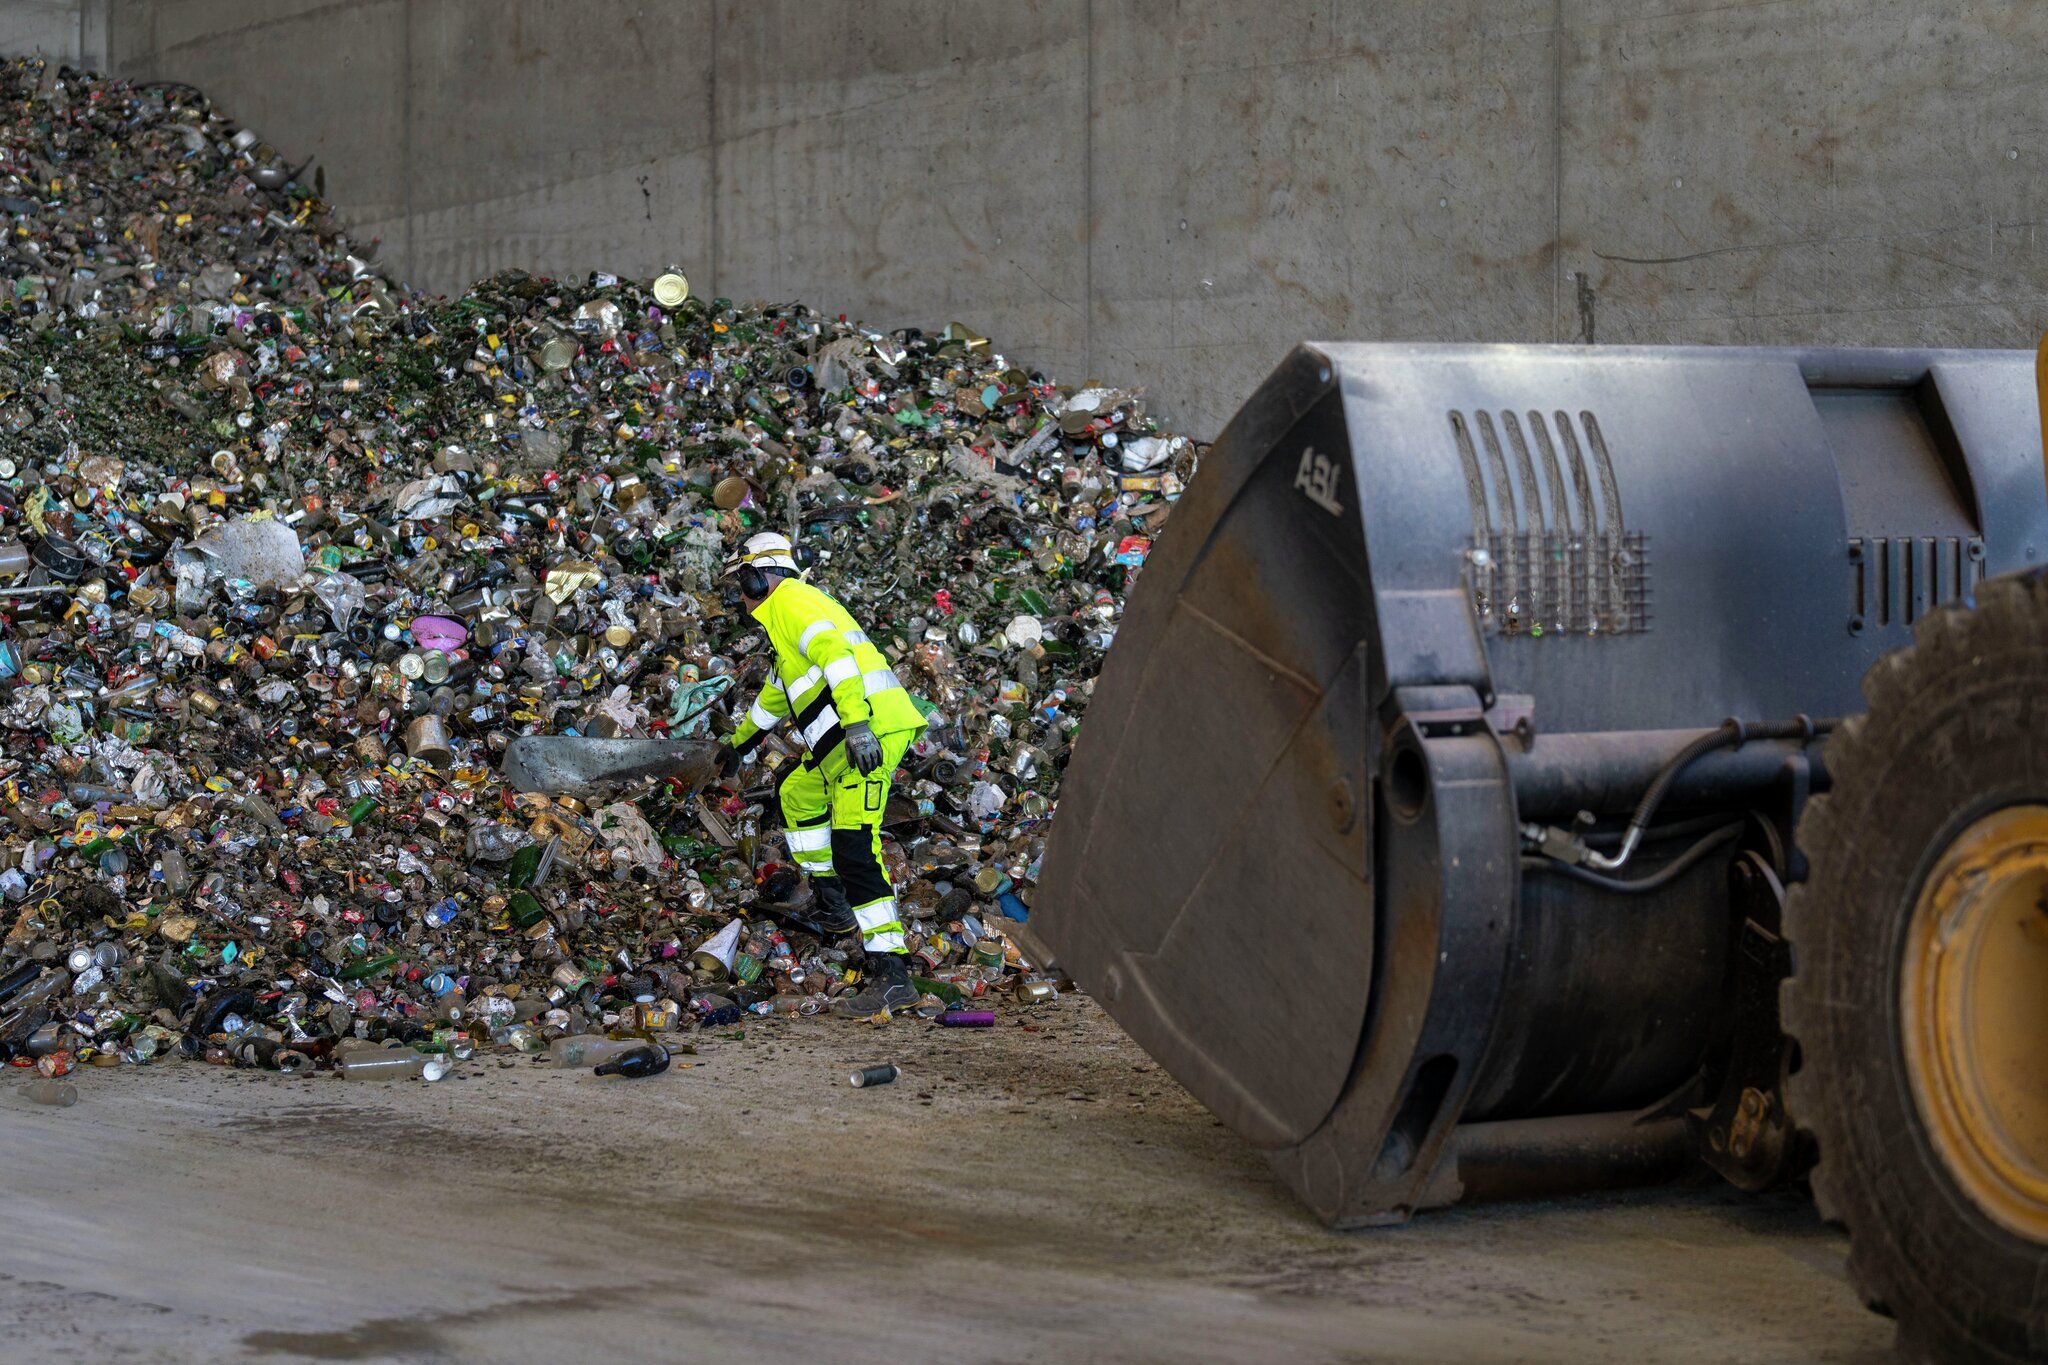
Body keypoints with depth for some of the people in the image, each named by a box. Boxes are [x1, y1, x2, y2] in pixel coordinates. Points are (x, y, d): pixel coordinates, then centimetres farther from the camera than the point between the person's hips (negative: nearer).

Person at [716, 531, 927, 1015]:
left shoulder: (789, 603, -2)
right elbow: (776, 693, 46)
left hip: (869, 732, -11)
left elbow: (834, 654, -20)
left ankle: (892, 974, -28)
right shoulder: (791, 607, 31)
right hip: (851, 738, 11)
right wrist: (740, 742, 59)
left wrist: (856, 723, -31)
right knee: (797, 793, 32)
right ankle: (832, 902, 34)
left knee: (854, 850, -19)